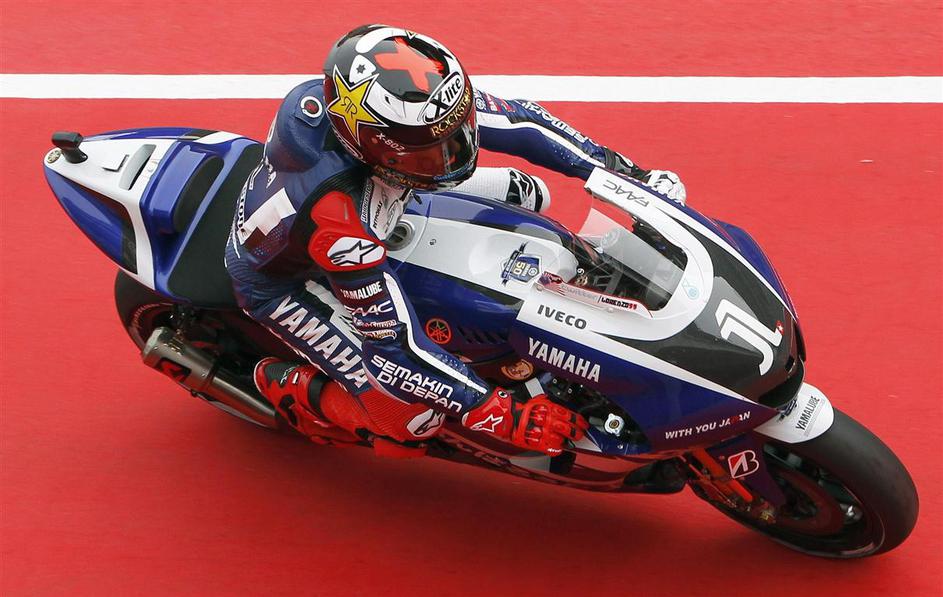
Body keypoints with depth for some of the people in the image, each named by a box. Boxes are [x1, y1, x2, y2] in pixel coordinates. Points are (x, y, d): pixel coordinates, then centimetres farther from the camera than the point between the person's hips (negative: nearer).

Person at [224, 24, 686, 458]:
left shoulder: (412, 105, -29)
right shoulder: (336, 218, -45)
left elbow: (517, 121, -14)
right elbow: (395, 347, -37)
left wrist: (629, 175, -14)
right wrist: (502, 416, -37)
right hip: (283, 280, -6)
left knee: (525, 195, 0)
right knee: (411, 420, -17)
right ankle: (282, 384, 7)